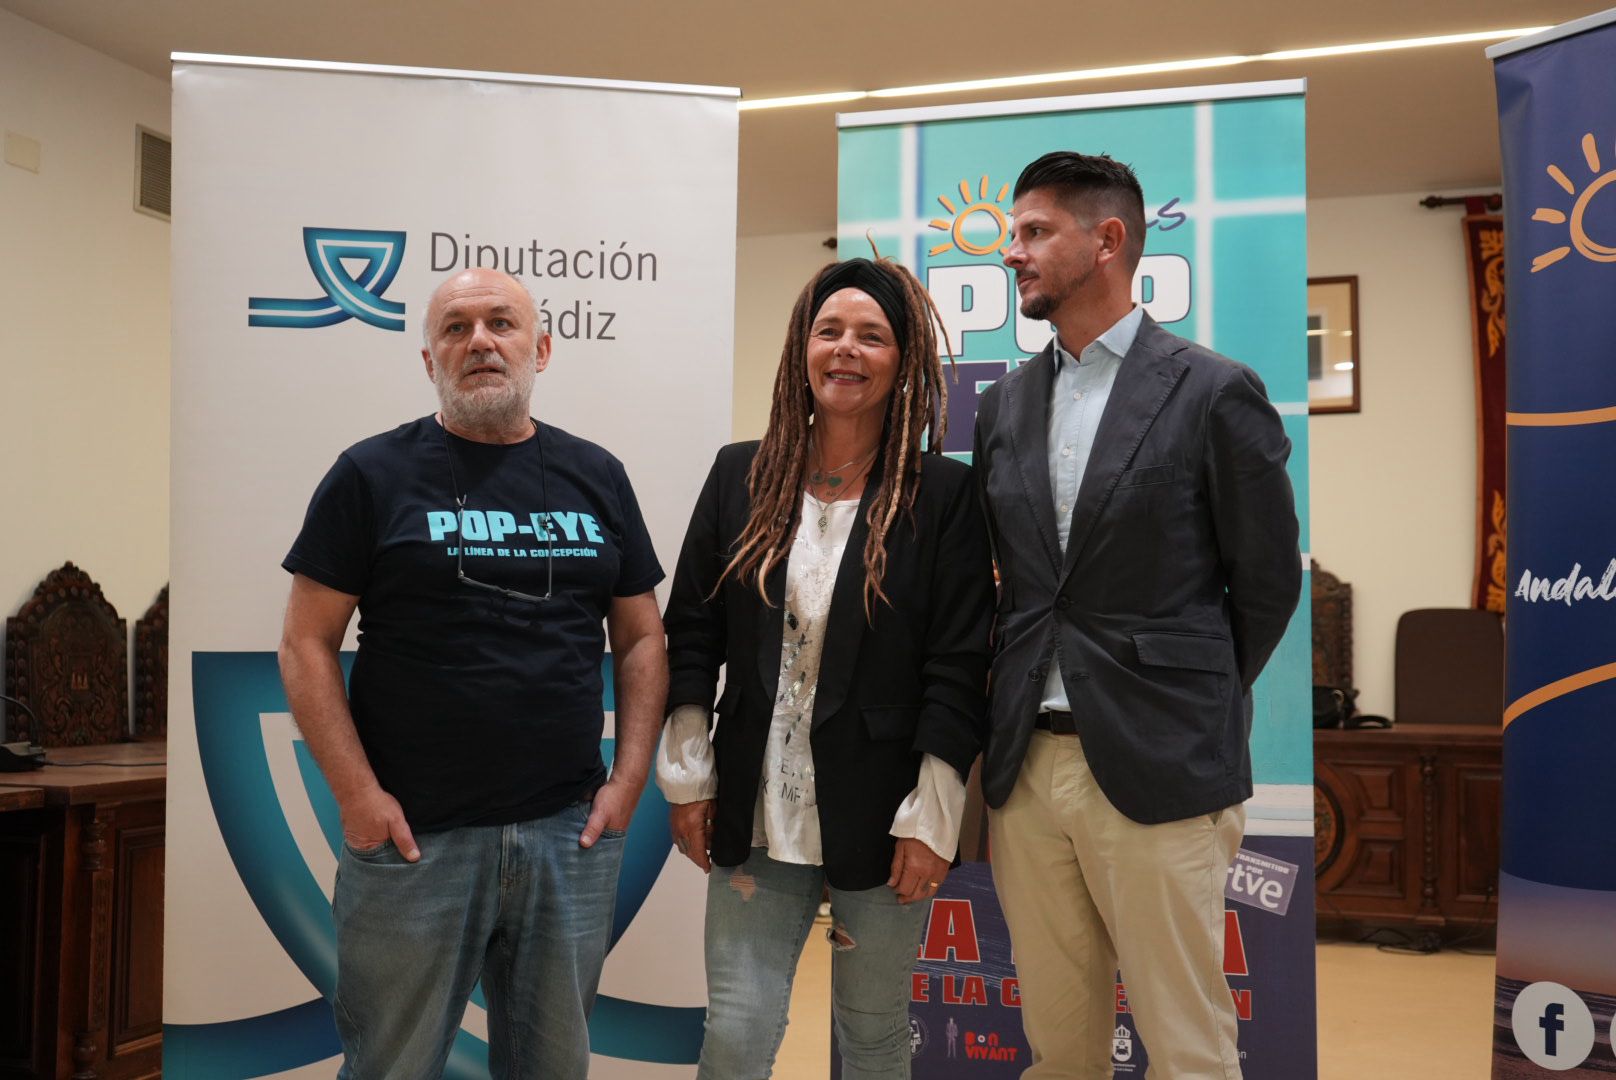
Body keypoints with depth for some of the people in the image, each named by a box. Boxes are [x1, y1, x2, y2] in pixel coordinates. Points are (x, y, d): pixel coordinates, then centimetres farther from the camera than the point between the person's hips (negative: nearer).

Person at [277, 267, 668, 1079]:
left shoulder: (596, 477, 8)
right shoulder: (374, 476, -1)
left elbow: (641, 640, 12)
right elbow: (308, 643, -3)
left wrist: (629, 779, 2)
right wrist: (358, 795, -10)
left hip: (569, 832, 3)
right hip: (412, 836, -3)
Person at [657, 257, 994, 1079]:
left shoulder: (944, 496, -5)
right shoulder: (740, 477, 4)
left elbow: (958, 668, -8)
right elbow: (691, 635, 7)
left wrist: (931, 819, -10)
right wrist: (687, 777, 4)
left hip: (879, 821, -2)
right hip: (754, 815, 2)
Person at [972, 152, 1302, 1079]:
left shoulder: (1214, 393, -5)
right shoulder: (1005, 404, 10)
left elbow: (1268, 578, 0)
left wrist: (1198, 713, 5)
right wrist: (1012, 719, 9)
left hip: (1158, 769, -5)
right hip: (1027, 762, 5)